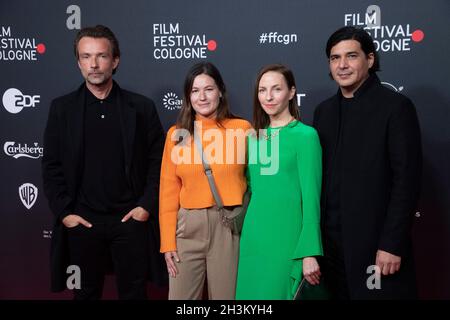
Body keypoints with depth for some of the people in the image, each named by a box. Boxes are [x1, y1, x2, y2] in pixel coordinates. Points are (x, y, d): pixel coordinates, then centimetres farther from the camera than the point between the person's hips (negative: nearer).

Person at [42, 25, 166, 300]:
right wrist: (64, 212, -5)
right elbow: (52, 166, 3)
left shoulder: (141, 107, 1)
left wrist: (146, 206, -6)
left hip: (131, 219, -1)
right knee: (86, 293, 13)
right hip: (81, 222, 1)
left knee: (134, 292, 10)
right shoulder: (62, 108, 3)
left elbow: (157, 161, 1)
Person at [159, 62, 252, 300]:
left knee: (225, 294, 11)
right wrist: (168, 241, 1)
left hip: (230, 225, -1)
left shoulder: (241, 128, -2)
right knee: (181, 296, 10)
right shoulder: (177, 134, 3)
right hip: (188, 226, 2)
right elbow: (169, 191, 5)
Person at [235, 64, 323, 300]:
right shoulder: (255, 137, 9)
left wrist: (310, 252, -15)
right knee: (251, 293, 12)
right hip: (253, 237, 6)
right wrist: (246, 233, 12)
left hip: (285, 239, -5)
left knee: (279, 293, 4)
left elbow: (311, 196, -12)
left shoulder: (305, 135, -9)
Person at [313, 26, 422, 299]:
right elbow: (320, 176, 11)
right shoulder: (324, 110, 10)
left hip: (376, 241, -5)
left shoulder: (395, 106, -7)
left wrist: (392, 244, -16)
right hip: (331, 241, 5)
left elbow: (406, 179, -12)